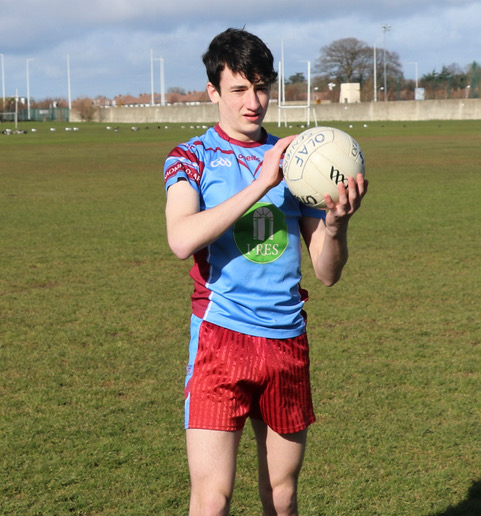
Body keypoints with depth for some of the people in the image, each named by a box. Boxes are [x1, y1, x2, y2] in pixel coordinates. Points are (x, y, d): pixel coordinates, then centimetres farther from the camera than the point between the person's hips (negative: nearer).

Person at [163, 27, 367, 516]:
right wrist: (260, 185, -22)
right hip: (221, 336, -4)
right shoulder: (190, 159, 1)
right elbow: (181, 239, -21)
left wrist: (336, 222, -12)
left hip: (288, 342, 4)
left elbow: (327, 273, 9)